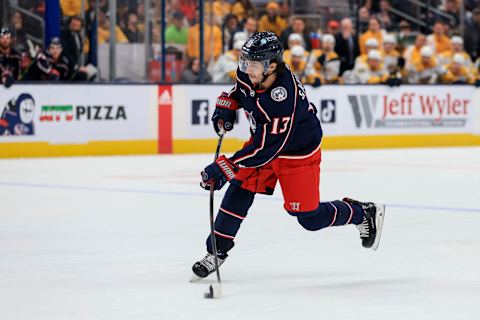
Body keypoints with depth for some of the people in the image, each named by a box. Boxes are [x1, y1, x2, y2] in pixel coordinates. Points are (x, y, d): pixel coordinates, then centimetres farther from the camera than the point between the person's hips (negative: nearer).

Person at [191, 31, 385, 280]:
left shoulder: (284, 100, -40)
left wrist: (224, 168, -36)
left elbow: (265, 149, -36)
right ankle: (217, 250, 3)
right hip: (263, 139, 7)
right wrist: (226, 106, -4)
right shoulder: (249, 73, -17)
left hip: (297, 152, -7)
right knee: (240, 189, -7)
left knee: (310, 217, 1)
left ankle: (365, 214, 24)